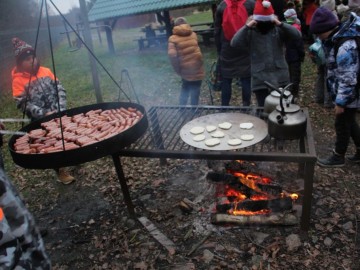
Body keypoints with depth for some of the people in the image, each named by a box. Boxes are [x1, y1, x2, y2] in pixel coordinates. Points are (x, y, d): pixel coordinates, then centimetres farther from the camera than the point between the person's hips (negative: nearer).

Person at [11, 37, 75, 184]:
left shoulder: (46, 71, 3)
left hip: (58, 114, 4)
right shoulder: (18, 80, -9)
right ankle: (60, 171, 22)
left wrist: (61, 108, -11)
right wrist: (44, 114, -21)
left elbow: (60, 89, 2)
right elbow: (23, 104, -14)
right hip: (41, 120, -3)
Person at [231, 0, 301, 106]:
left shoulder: (278, 30, 3)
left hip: (280, 77, 2)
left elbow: (297, 34, -8)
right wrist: (246, 27, -20)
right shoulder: (250, 32, -1)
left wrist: (281, 24, -16)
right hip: (260, 79, -2)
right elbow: (234, 43, -15)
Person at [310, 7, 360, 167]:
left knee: (342, 125, 7)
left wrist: (340, 102, -22)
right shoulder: (338, 37, 0)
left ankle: (338, 157, 25)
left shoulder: (345, 47, -30)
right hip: (346, 93, 9)